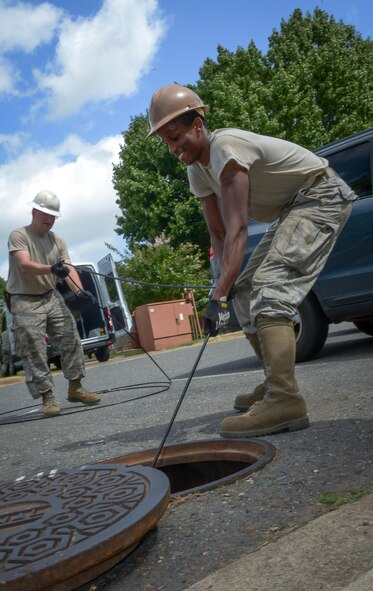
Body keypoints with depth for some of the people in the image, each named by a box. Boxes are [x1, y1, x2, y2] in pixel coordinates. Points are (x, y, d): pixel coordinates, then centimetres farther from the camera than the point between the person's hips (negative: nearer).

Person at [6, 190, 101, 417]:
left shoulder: (57, 241, 5)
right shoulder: (18, 236, -10)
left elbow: (69, 268, -6)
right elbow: (24, 266, -25)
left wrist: (79, 291, -25)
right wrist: (52, 269, -44)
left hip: (52, 298, 6)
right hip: (25, 303, -5)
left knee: (71, 341, 4)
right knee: (35, 353, -5)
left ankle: (75, 388, 17)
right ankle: (48, 397, 3)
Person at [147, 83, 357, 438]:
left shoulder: (226, 146, -25)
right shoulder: (197, 170, 3)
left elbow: (237, 229, -33)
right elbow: (218, 233, 3)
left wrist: (218, 296, -38)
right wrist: (228, 284, -11)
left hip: (321, 196, -9)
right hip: (291, 210, 10)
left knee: (268, 289, -27)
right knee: (246, 295, 6)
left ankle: (285, 401, -32)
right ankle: (277, 383, 14)